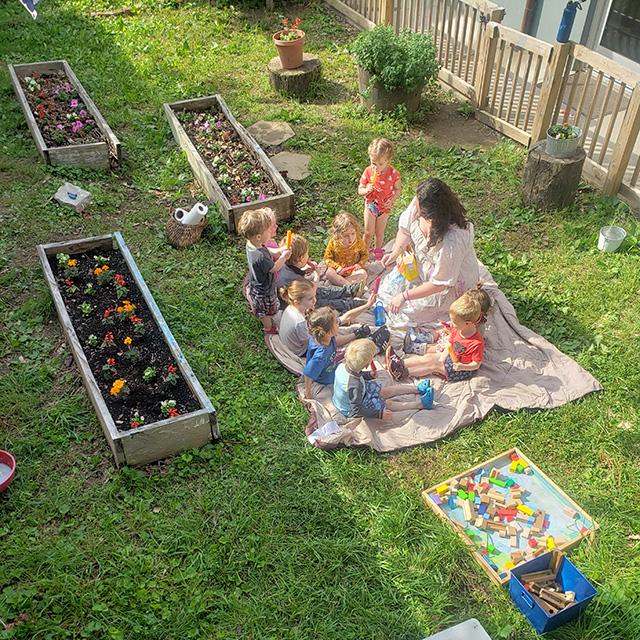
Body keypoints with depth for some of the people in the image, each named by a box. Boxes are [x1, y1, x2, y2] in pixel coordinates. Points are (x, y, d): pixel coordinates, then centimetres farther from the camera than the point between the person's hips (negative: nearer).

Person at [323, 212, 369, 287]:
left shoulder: (359, 242, -12)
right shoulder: (333, 243, -15)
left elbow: (365, 254, 3)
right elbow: (327, 258, -6)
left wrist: (360, 264, -17)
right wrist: (337, 267, -22)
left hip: (353, 270, 1)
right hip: (339, 270, -1)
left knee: (363, 274, -28)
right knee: (328, 273, -30)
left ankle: (338, 281, -27)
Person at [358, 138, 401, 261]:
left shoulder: (393, 173, -19)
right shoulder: (368, 172, -17)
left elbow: (397, 189, -4)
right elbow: (359, 190, -8)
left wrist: (392, 200, -22)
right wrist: (366, 190, -31)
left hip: (385, 207, 0)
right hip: (370, 205, 0)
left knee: (379, 232, 16)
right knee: (368, 232, 7)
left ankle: (378, 250, 41)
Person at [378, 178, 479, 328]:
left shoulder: (453, 241, -42)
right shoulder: (418, 204, -24)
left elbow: (440, 283, -32)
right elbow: (405, 228, -2)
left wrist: (405, 296, -26)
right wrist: (395, 253, -19)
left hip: (452, 283, -7)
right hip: (422, 265, 7)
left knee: (402, 313, -9)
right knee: (387, 287, 6)